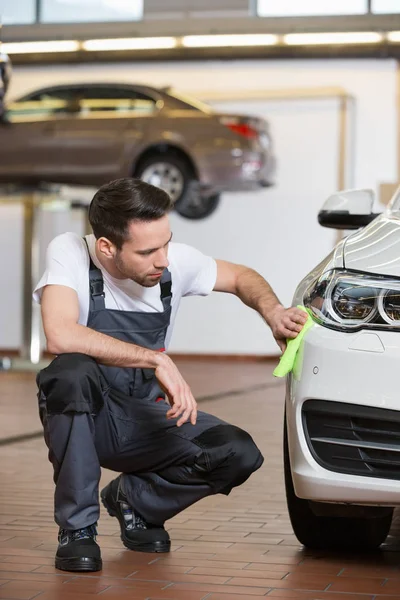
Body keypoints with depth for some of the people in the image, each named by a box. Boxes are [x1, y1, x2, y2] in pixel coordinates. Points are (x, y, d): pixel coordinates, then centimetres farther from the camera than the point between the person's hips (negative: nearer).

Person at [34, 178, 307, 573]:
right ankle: (76, 529, -19)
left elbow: (241, 277, 11)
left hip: (143, 421, 4)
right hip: (82, 418, -4)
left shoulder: (175, 261, -8)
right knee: (73, 372, -38)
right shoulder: (69, 253, -20)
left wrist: (272, 311, -11)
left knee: (240, 455, -19)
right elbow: (61, 336, -37)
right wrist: (157, 360, -36)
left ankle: (135, 498, 10)